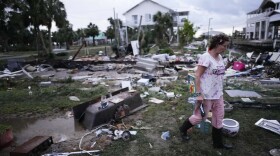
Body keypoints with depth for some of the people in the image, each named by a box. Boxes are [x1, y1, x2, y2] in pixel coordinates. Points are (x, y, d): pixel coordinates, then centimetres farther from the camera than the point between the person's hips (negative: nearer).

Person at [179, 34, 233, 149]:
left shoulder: (220, 57, 7)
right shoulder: (205, 57, -19)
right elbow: (197, 76, -21)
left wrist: (227, 66, 6)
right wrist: (199, 94, -24)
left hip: (218, 93, 9)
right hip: (206, 94, -8)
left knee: (219, 117, 15)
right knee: (200, 116, 6)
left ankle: (218, 143, 32)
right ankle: (183, 129, 33)